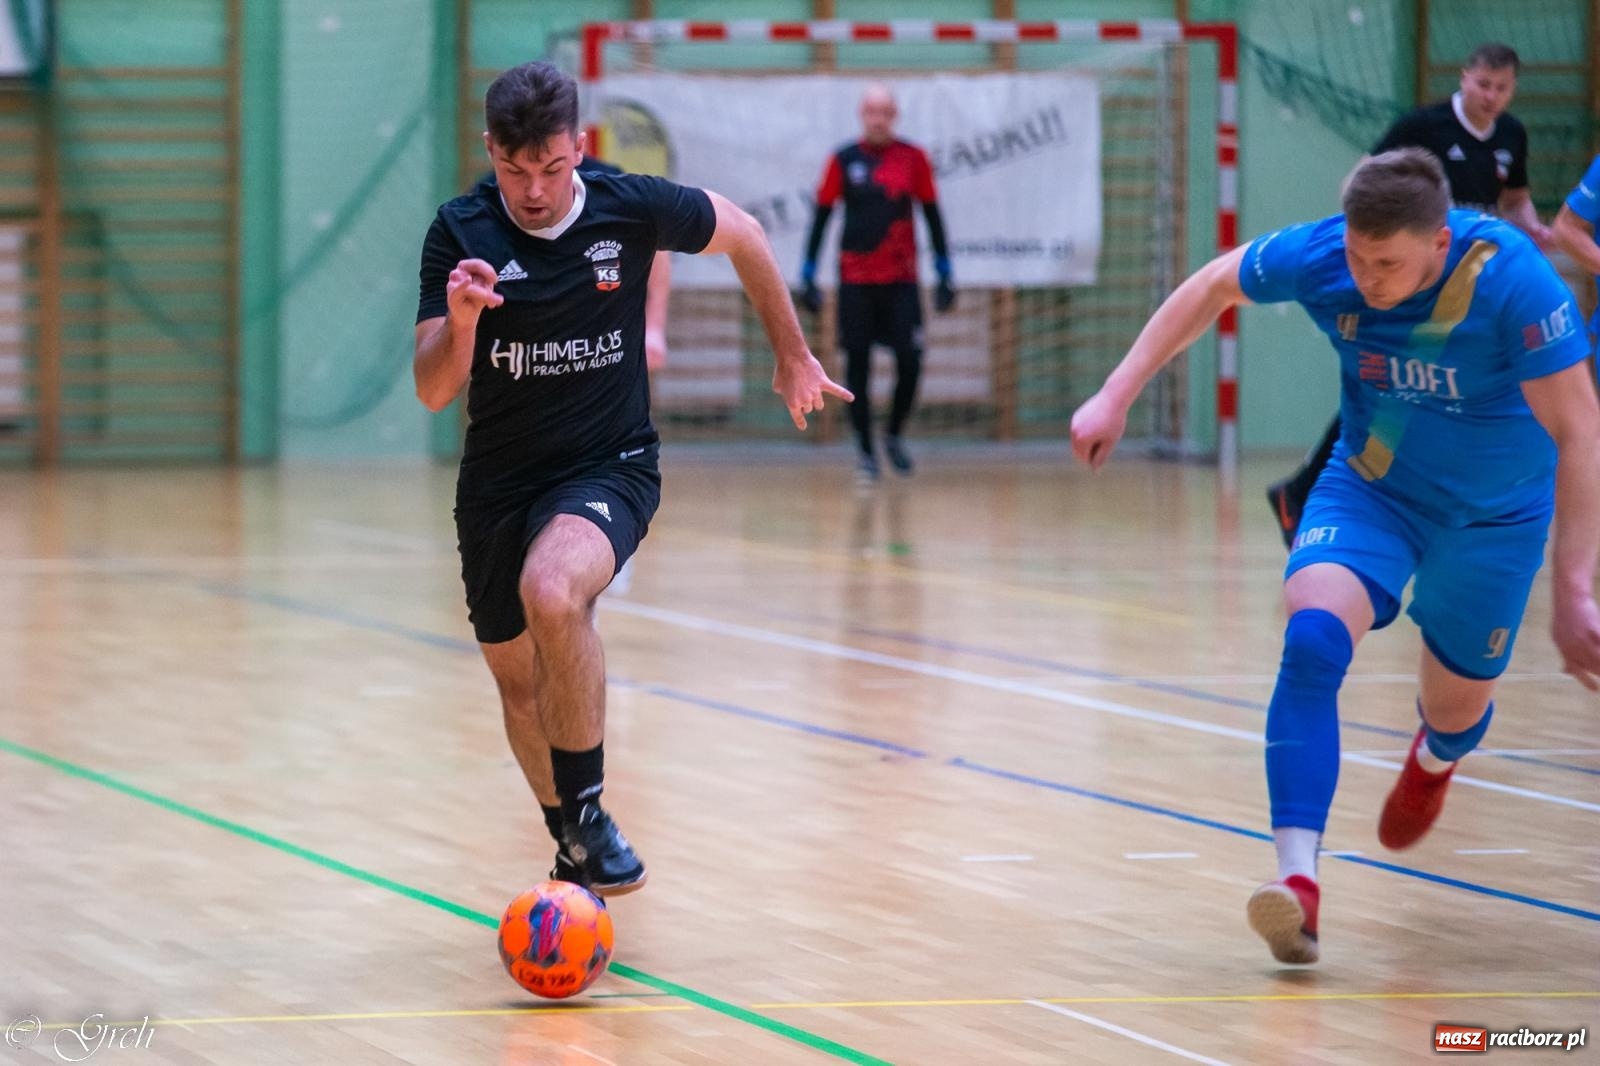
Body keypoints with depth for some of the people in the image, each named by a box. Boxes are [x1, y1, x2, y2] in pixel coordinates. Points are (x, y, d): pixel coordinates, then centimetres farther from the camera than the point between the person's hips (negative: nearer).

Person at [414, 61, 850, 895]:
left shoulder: (632, 208, -13)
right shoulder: (461, 233, -12)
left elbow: (743, 237, 7)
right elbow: (434, 391, -14)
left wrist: (793, 358, 14)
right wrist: (459, 320, -35)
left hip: (610, 467, -3)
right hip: (499, 480, 3)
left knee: (552, 592, -34)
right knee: (517, 677, 14)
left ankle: (587, 811, -20)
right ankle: (573, 849, 39)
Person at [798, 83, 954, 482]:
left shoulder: (912, 158, 2)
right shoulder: (844, 160, 0)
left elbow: (932, 216, 8)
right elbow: (821, 217, 3)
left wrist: (945, 273, 5)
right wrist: (808, 276, -2)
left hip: (901, 280, 0)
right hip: (855, 280, 0)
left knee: (910, 361, -6)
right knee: (858, 364, 0)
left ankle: (894, 436, 17)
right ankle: (865, 451, 8)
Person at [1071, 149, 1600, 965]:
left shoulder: (1512, 280, -34)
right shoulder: (1319, 255, -23)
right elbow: (1213, 287, -2)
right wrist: (1118, 394, -6)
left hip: (1494, 514, -1)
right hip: (1370, 488, 1)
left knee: (1456, 706, 13)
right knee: (1313, 638, -26)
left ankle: (1432, 760, 55)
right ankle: (1298, 878, -30)